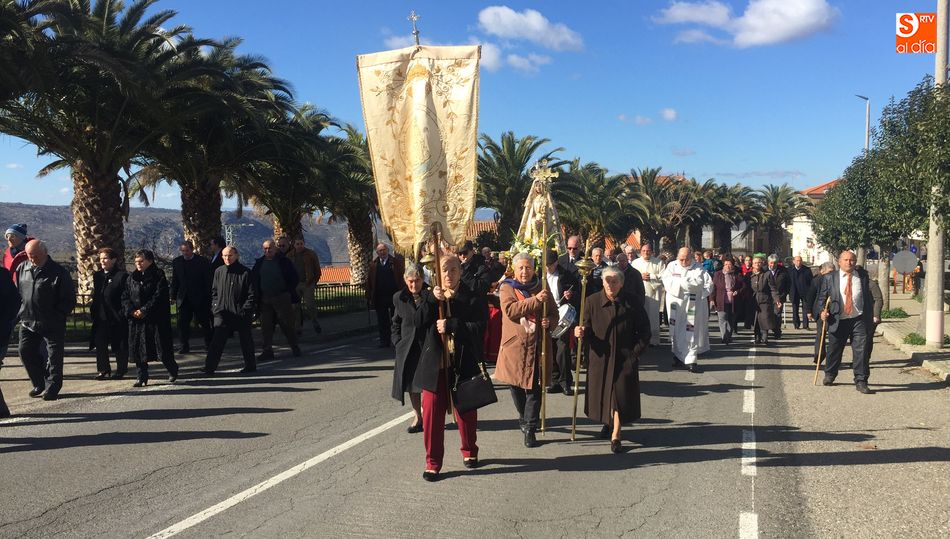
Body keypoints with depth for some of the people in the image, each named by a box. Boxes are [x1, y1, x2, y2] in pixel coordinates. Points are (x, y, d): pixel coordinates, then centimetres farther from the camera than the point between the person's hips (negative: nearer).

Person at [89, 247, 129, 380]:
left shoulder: (122, 276, -10)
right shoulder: (97, 275, 11)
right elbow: (95, 296, 16)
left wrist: (122, 314, -15)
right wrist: (93, 311, 9)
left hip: (116, 318, -6)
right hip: (101, 318, 6)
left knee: (119, 346, 5)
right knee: (100, 344, 5)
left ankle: (121, 370, 18)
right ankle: (103, 370, 17)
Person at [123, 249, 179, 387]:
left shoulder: (158, 276, -4)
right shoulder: (131, 278, 13)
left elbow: (158, 297, -12)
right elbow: (125, 296, 9)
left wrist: (144, 311, -17)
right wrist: (131, 310, -9)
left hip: (156, 318, -5)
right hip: (136, 320, 5)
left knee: (163, 347, -1)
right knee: (138, 348, 4)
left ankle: (173, 370, 21)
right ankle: (142, 377, 13)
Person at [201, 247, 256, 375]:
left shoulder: (246, 273, -6)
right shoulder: (219, 272, 7)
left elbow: (251, 295, -6)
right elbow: (214, 291, 17)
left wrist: (245, 310, -12)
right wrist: (215, 306, 5)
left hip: (241, 314, -3)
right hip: (222, 313, 3)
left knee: (245, 340, 10)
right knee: (217, 340, -6)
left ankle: (250, 365, 24)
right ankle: (209, 367, -8)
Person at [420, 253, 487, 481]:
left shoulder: (473, 298, -3)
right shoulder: (431, 297, 9)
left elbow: (478, 328, -14)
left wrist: (450, 325, -20)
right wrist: (433, 300, -18)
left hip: (463, 365, -2)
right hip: (435, 365, 2)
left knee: (465, 411, 13)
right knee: (432, 413, 0)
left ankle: (469, 451, 35)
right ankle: (433, 462, 10)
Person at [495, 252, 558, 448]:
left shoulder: (541, 288, 8)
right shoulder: (507, 288, -2)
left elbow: (554, 313, 13)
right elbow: (510, 310, -19)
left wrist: (549, 321, -11)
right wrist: (536, 300, -24)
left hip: (538, 346, 1)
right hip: (515, 345, -1)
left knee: (534, 388, -2)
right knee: (516, 385, 12)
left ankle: (530, 429, 4)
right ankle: (524, 417, 37)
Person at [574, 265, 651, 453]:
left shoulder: (632, 304, -8)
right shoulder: (592, 302, -7)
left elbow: (644, 331, 0)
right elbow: (588, 329, -4)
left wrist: (635, 352, -5)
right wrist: (580, 332, -26)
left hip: (624, 358, -1)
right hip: (600, 357, 1)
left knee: (620, 394, -2)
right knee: (602, 393, 12)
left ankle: (615, 435, 8)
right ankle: (608, 422, 38)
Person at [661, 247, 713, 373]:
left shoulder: (698, 267, -1)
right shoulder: (672, 266, 2)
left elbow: (708, 284, -12)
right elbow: (667, 282, -12)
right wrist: (689, 282, -14)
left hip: (692, 305, -1)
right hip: (676, 304, 1)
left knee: (691, 333, 0)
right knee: (677, 332, 8)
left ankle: (691, 361, 2)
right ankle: (678, 358, 19)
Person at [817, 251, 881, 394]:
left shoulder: (863, 276, 5)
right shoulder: (829, 278, 3)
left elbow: (869, 296, 9)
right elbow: (822, 297, 7)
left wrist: (872, 316, 6)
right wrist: (823, 311, -10)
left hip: (859, 319, 0)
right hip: (838, 320, 1)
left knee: (861, 350, -8)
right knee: (834, 349, 13)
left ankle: (861, 382, -2)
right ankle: (829, 375, 36)